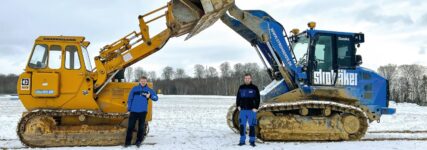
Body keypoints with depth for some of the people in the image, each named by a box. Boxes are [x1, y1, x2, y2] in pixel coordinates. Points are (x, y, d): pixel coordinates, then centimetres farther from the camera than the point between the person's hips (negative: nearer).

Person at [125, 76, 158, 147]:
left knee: (141, 127, 7)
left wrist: (150, 96, -18)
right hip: (134, 111, 0)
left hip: (143, 111, 0)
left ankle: (139, 141, 18)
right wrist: (128, 108, 0)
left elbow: (156, 98, 1)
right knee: (130, 126, 1)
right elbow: (130, 98, 6)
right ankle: (128, 141, 8)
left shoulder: (149, 90, 4)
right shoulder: (134, 89, 5)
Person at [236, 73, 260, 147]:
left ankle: (252, 141, 6)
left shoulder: (254, 88, 1)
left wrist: (255, 108, -7)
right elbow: (238, 97, 15)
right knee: (242, 125, 3)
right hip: (242, 110, 3)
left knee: (252, 126, 0)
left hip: (251, 110, -3)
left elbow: (257, 99, 1)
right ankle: (242, 140, 10)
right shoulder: (241, 88, 9)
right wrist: (238, 106, 5)